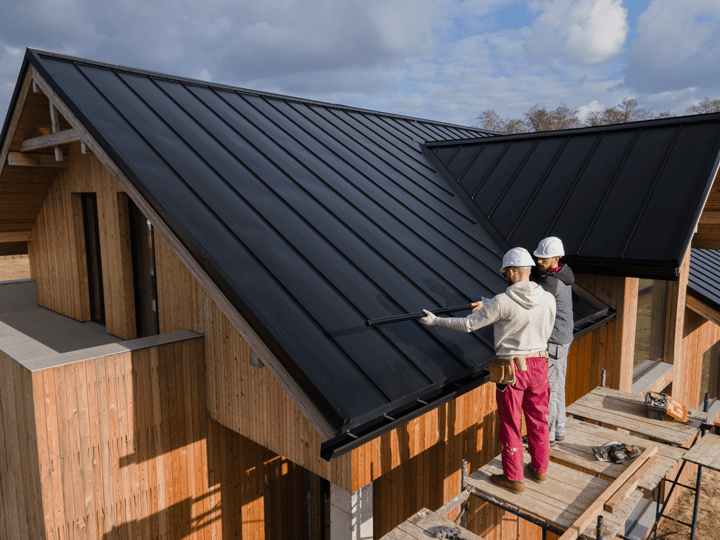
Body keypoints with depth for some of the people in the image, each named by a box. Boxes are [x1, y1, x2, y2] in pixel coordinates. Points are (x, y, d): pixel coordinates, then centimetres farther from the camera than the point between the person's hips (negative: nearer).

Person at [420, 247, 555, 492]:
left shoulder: (502, 302, -20)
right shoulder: (548, 299, -4)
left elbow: (468, 324, -14)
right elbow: (546, 332, 11)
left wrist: (435, 320, -2)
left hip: (512, 369, -5)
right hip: (539, 365, 5)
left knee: (510, 425, 9)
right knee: (538, 420, 21)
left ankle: (514, 478, 22)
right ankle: (539, 469, 37)